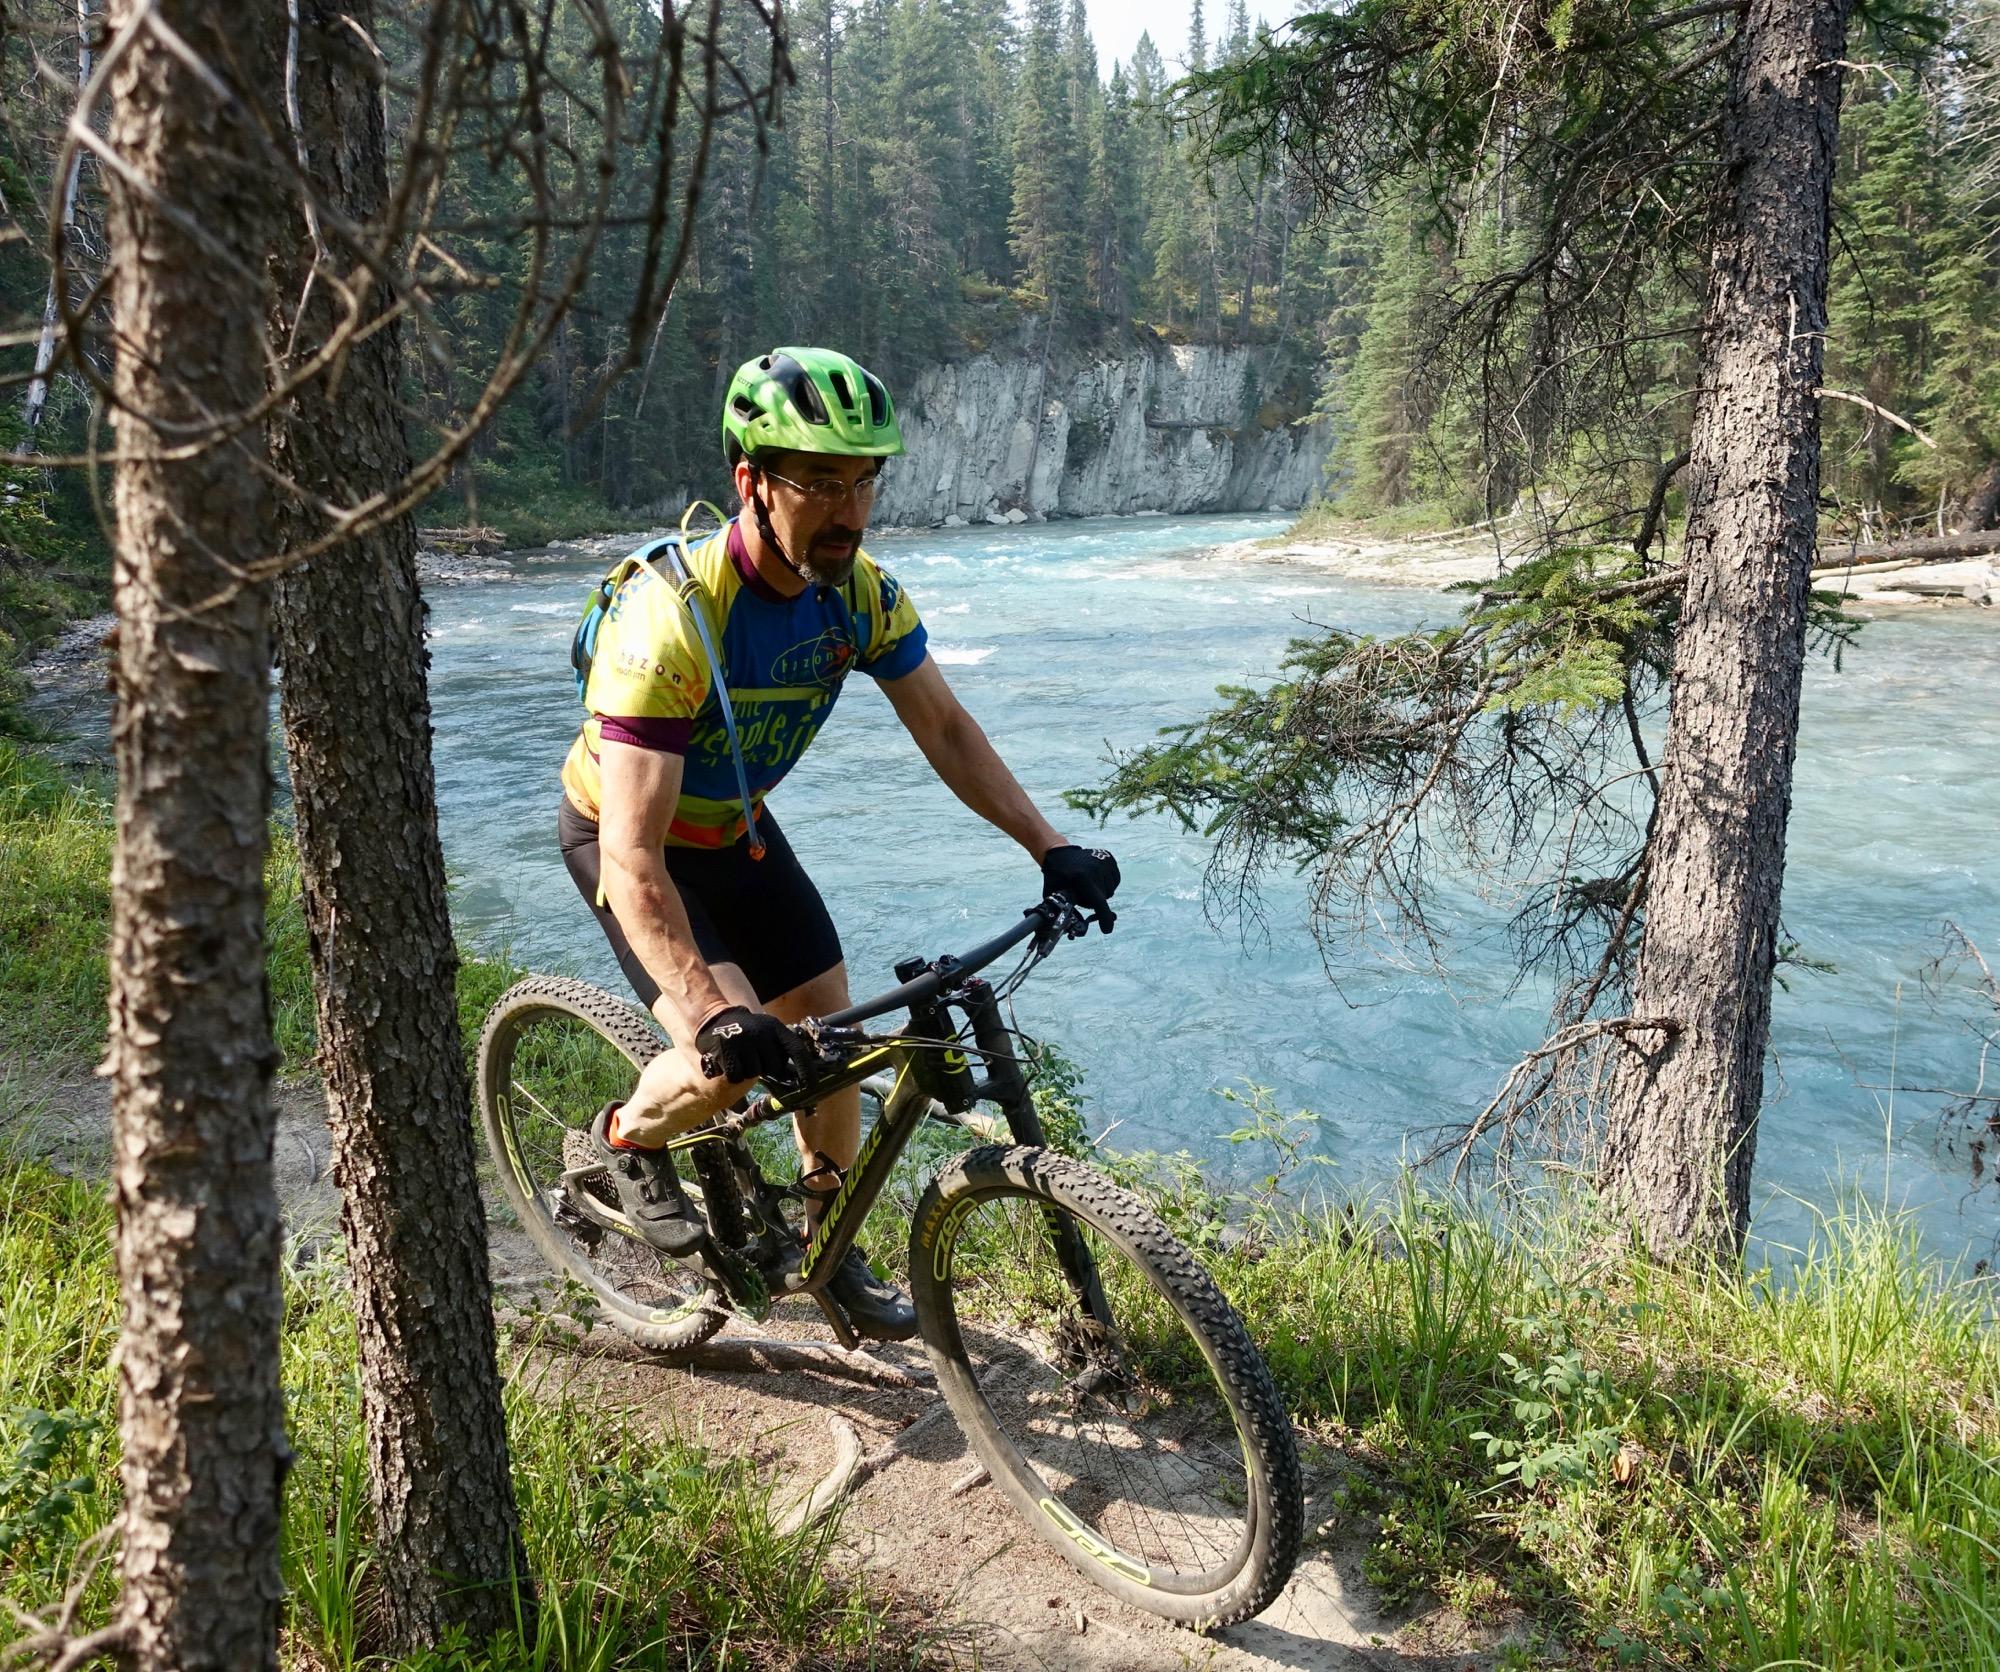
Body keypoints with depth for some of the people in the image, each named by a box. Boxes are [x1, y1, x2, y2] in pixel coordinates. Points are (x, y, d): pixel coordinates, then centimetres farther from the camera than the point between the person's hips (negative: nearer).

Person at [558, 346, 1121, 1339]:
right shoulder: (672, 618, -37)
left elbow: (945, 730, -6)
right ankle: (629, 1137, 13)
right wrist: (714, 1014, -50)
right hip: (623, 832, -6)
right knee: (735, 1056, -22)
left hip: (732, 826, 6)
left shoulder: (861, 594, -17)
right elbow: (634, 857, -40)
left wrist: (1052, 848, -16)